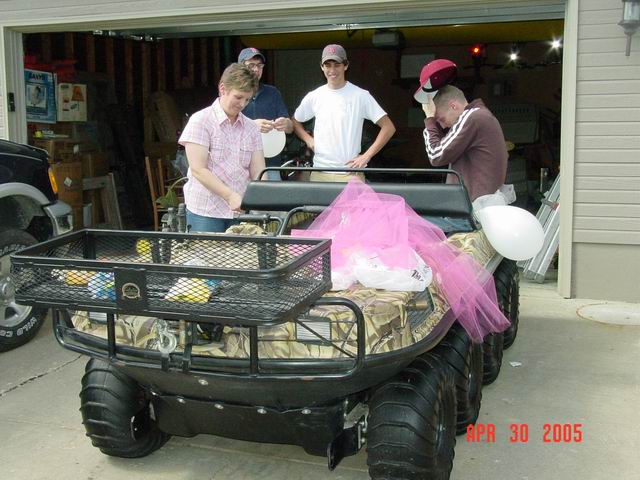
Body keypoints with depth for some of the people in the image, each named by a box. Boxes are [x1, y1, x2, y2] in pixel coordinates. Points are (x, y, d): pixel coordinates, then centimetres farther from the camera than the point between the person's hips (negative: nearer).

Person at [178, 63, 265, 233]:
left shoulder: (251, 128, 11)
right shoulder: (200, 121, -4)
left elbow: (258, 172, 6)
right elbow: (198, 169, -11)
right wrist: (230, 196, -21)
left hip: (240, 211, 4)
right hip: (205, 213, -4)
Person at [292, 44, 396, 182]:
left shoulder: (360, 96, -2)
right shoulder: (313, 97, 9)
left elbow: (388, 127, -4)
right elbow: (295, 122, 24)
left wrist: (366, 156, -9)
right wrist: (308, 139, 5)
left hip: (350, 172, -3)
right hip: (319, 172, 3)